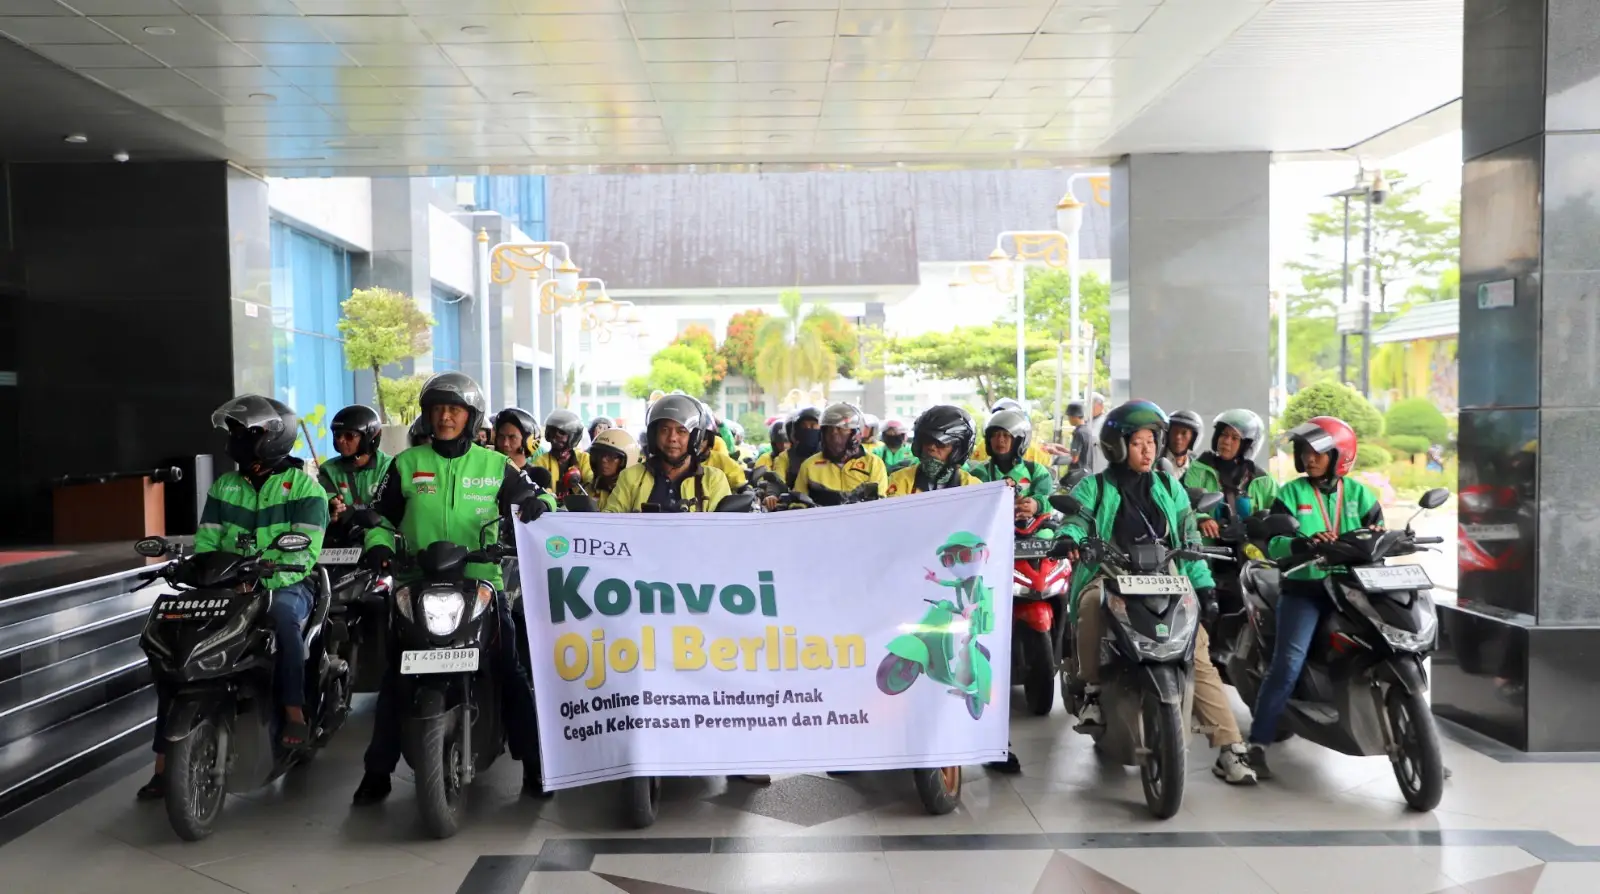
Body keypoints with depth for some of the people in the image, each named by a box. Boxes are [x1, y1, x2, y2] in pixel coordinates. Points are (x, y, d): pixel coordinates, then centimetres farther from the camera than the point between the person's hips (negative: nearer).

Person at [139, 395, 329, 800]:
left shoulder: (304, 487, -4)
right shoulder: (223, 487, 13)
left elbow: (305, 551, -15)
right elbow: (205, 542, 9)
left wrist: (262, 580, -29)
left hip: (287, 585, -5)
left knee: (281, 614, -41)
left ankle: (294, 713, -31)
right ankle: (165, 759, -5)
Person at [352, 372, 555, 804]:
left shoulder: (495, 465, 6)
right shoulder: (406, 464, 8)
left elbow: (536, 495, 11)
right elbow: (380, 513, 13)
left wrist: (538, 504, -14)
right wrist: (378, 543, -7)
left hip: (481, 582, -1)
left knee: (512, 671, -4)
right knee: (395, 678, 4)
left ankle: (534, 762, 4)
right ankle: (378, 769, 15)